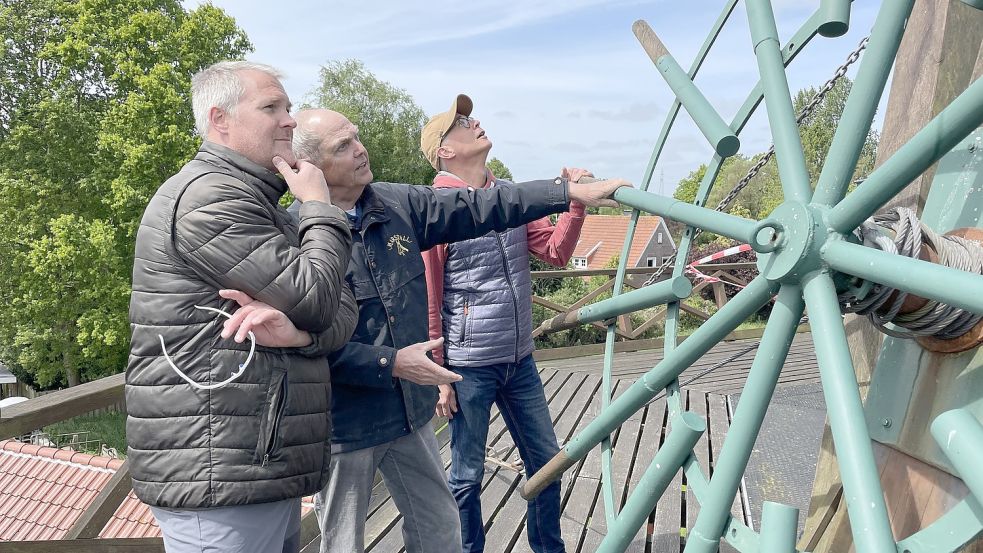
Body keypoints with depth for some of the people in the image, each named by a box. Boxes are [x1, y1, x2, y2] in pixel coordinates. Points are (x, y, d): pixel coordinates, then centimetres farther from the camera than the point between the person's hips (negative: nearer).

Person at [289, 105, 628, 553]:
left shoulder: (397, 204, -1)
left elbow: (479, 208, -1)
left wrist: (570, 192, -4)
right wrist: (392, 363, -24)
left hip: (410, 411, 5)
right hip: (344, 426, -5)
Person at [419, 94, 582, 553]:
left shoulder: (511, 194, 7)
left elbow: (556, 252, 6)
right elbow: (427, 299, -10)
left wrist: (576, 202, -9)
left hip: (520, 361, 6)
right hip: (469, 367, -6)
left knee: (546, 461, 16)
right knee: (467, 476, 10)